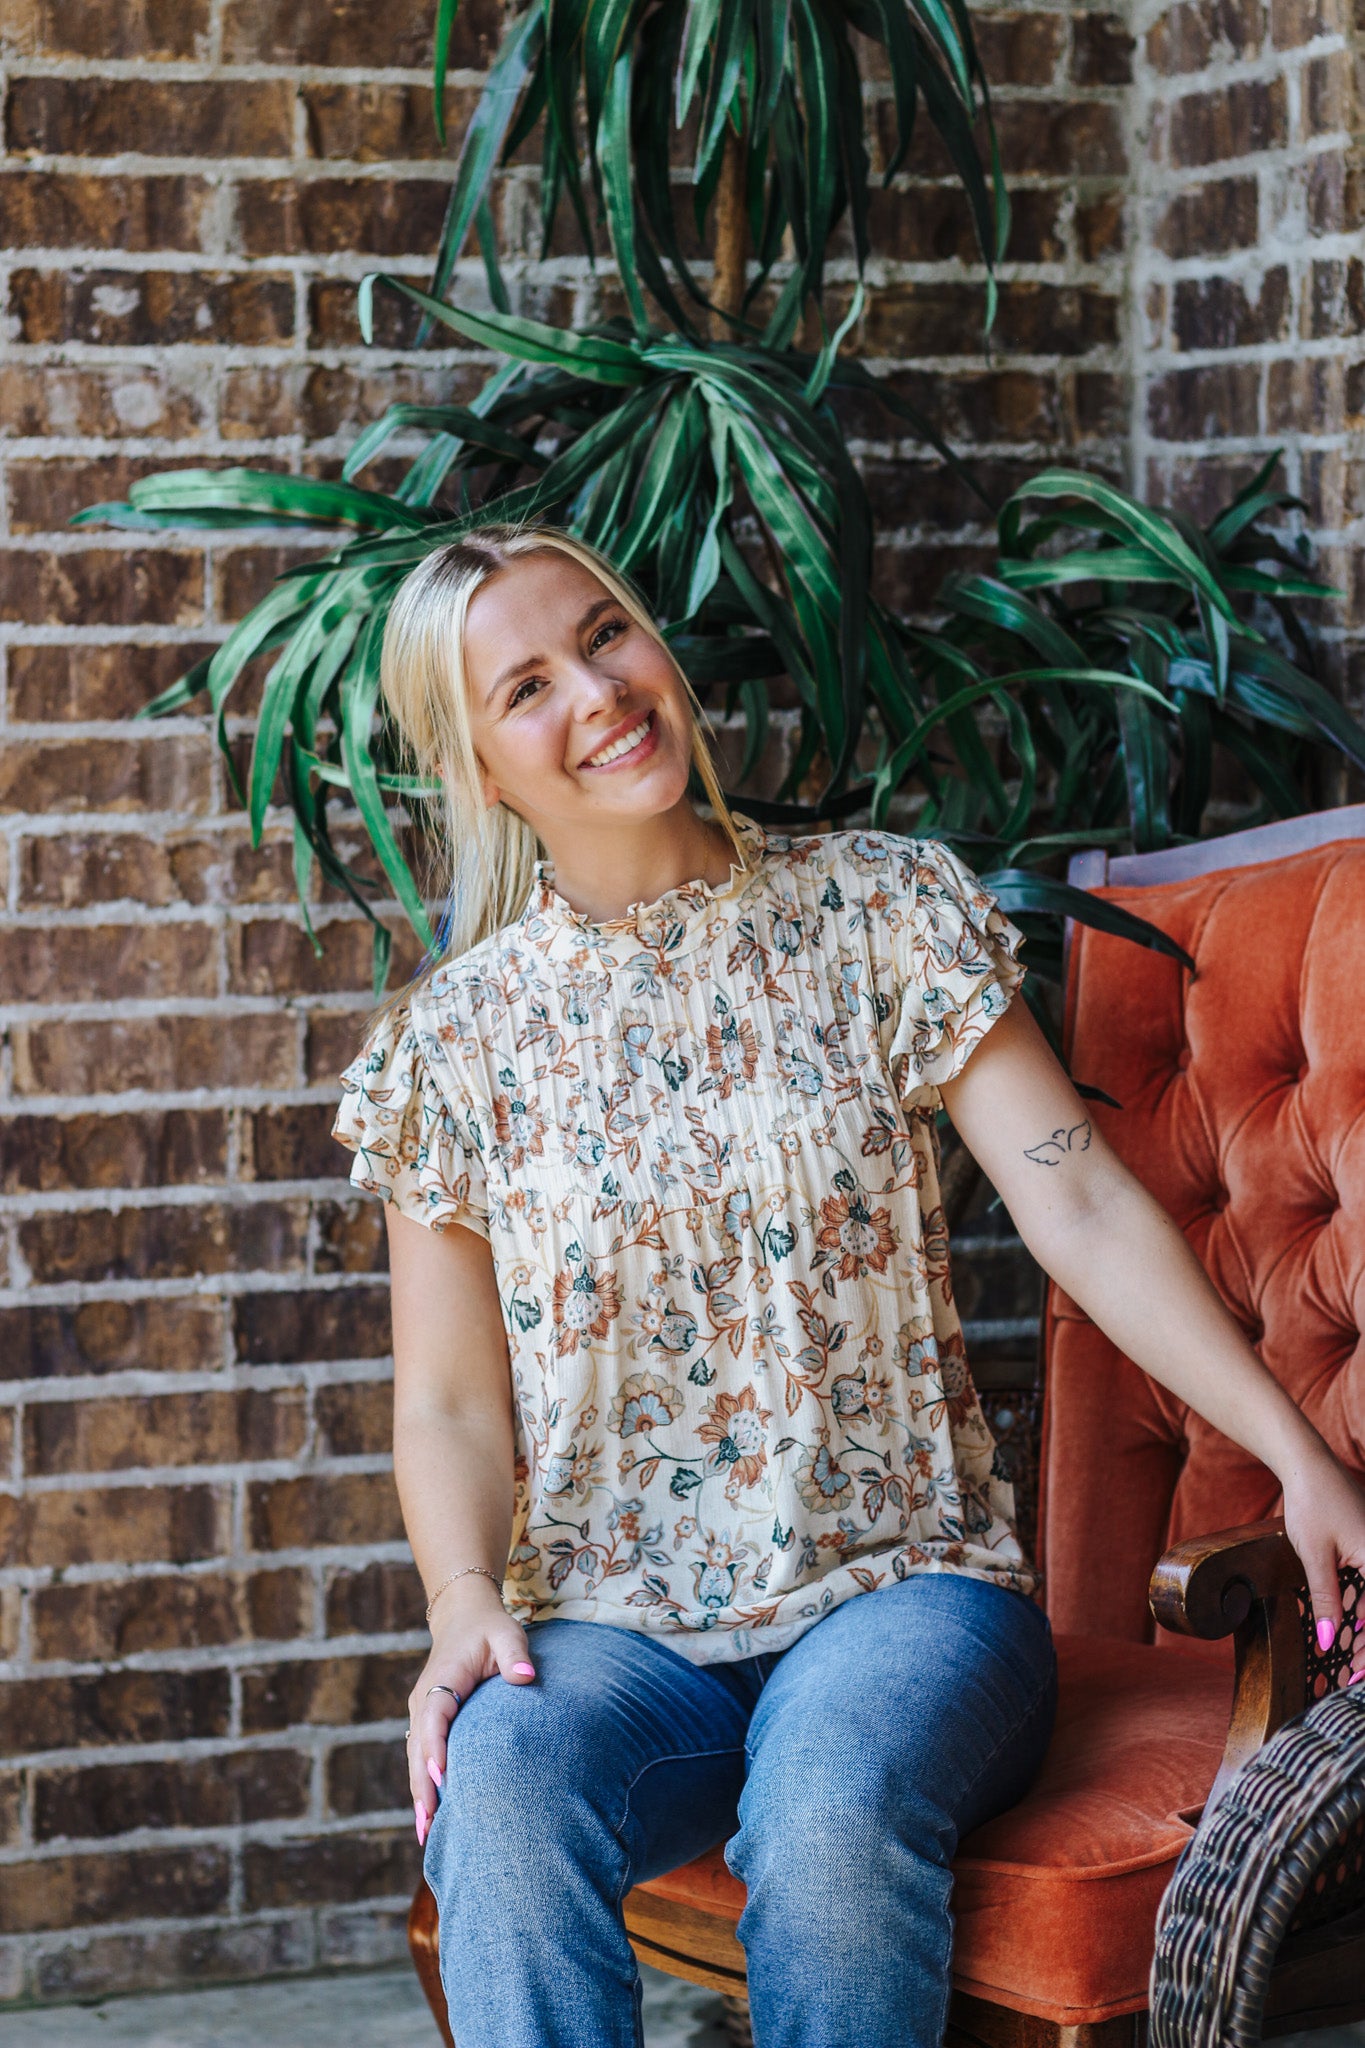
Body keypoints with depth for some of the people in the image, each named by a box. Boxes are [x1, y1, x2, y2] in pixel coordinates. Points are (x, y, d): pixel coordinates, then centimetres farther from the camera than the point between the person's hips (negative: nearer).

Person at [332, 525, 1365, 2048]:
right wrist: (465, 1603, -14)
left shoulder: (880, 911, 3)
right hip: (612, 1623, 1)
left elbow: (1081, 1203, -4)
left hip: (899, 1582, -1)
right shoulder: (453, 1040, 6)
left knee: (831, 1817, -34)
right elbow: (449, 1403, 7)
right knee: (498, 1783, -33)